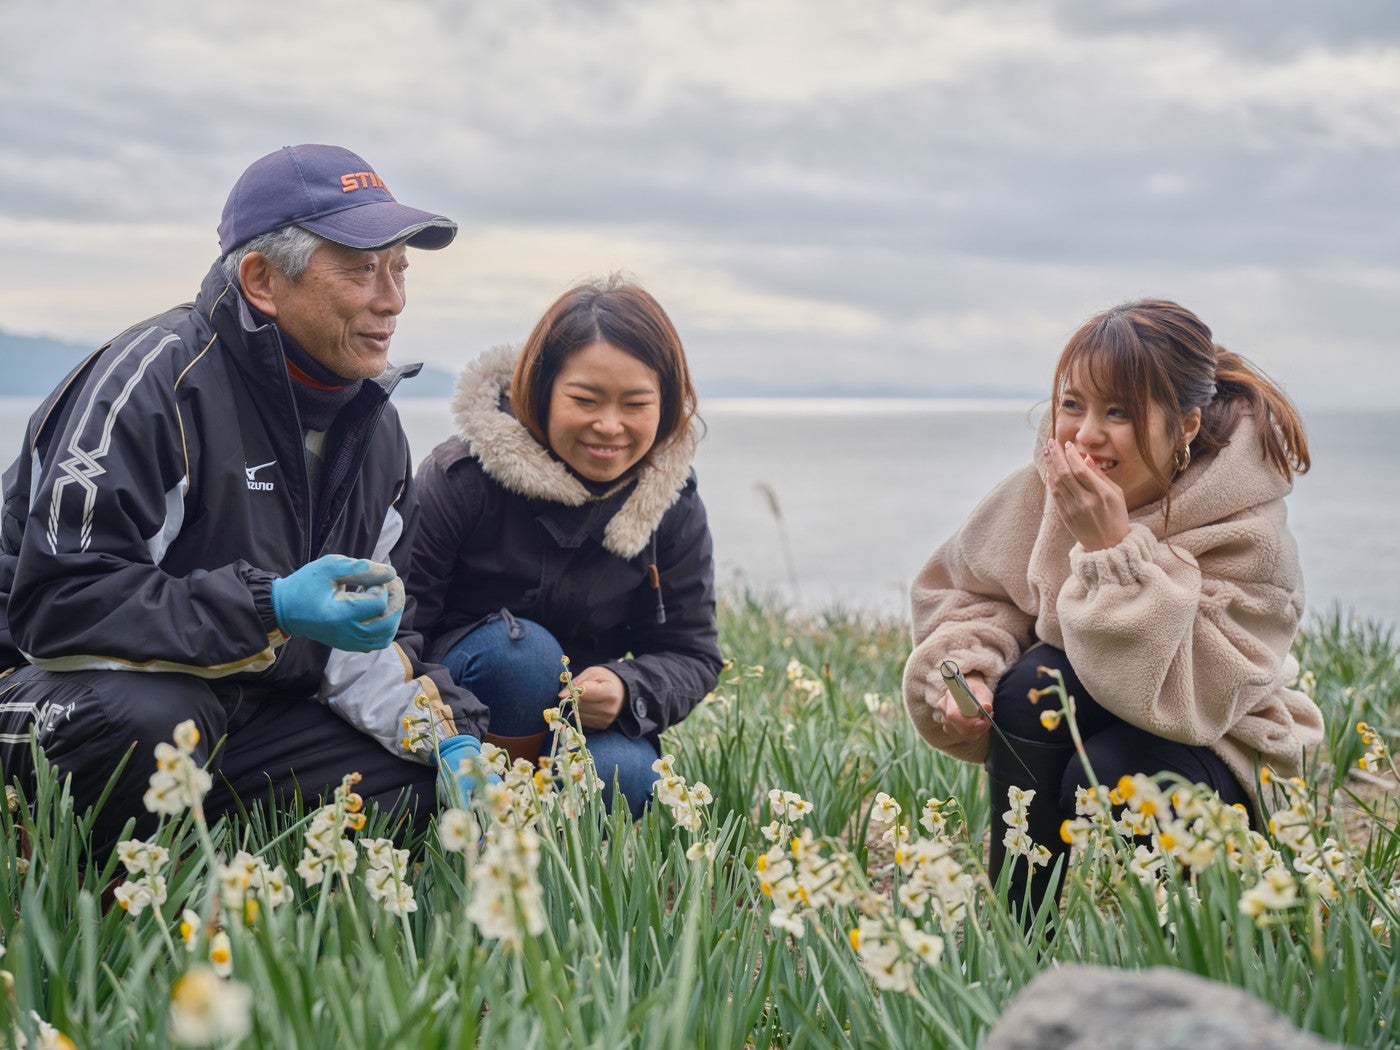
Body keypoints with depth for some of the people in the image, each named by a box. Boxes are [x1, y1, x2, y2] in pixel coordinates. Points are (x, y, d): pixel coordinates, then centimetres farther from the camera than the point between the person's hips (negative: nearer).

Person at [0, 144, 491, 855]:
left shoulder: (376, 429, 6)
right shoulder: (155, 378, -20)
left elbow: (369, 635, 11)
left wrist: (449, 735, -7)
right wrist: (270, 608, -32)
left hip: (241, 704, 7)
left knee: (418, 779, -8)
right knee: (150, 717, -39)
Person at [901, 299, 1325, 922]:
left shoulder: (1248, 537, -25)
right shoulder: (1046, 489, -13)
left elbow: (1185, 697, -35)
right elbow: (965, 587, 3)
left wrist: (1113, 547, -38)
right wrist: (966, 671, -19)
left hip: (1217, 760, -4)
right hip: (1071, 730, 4)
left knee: (1107, 773, -34)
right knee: (1029, 686, -28)